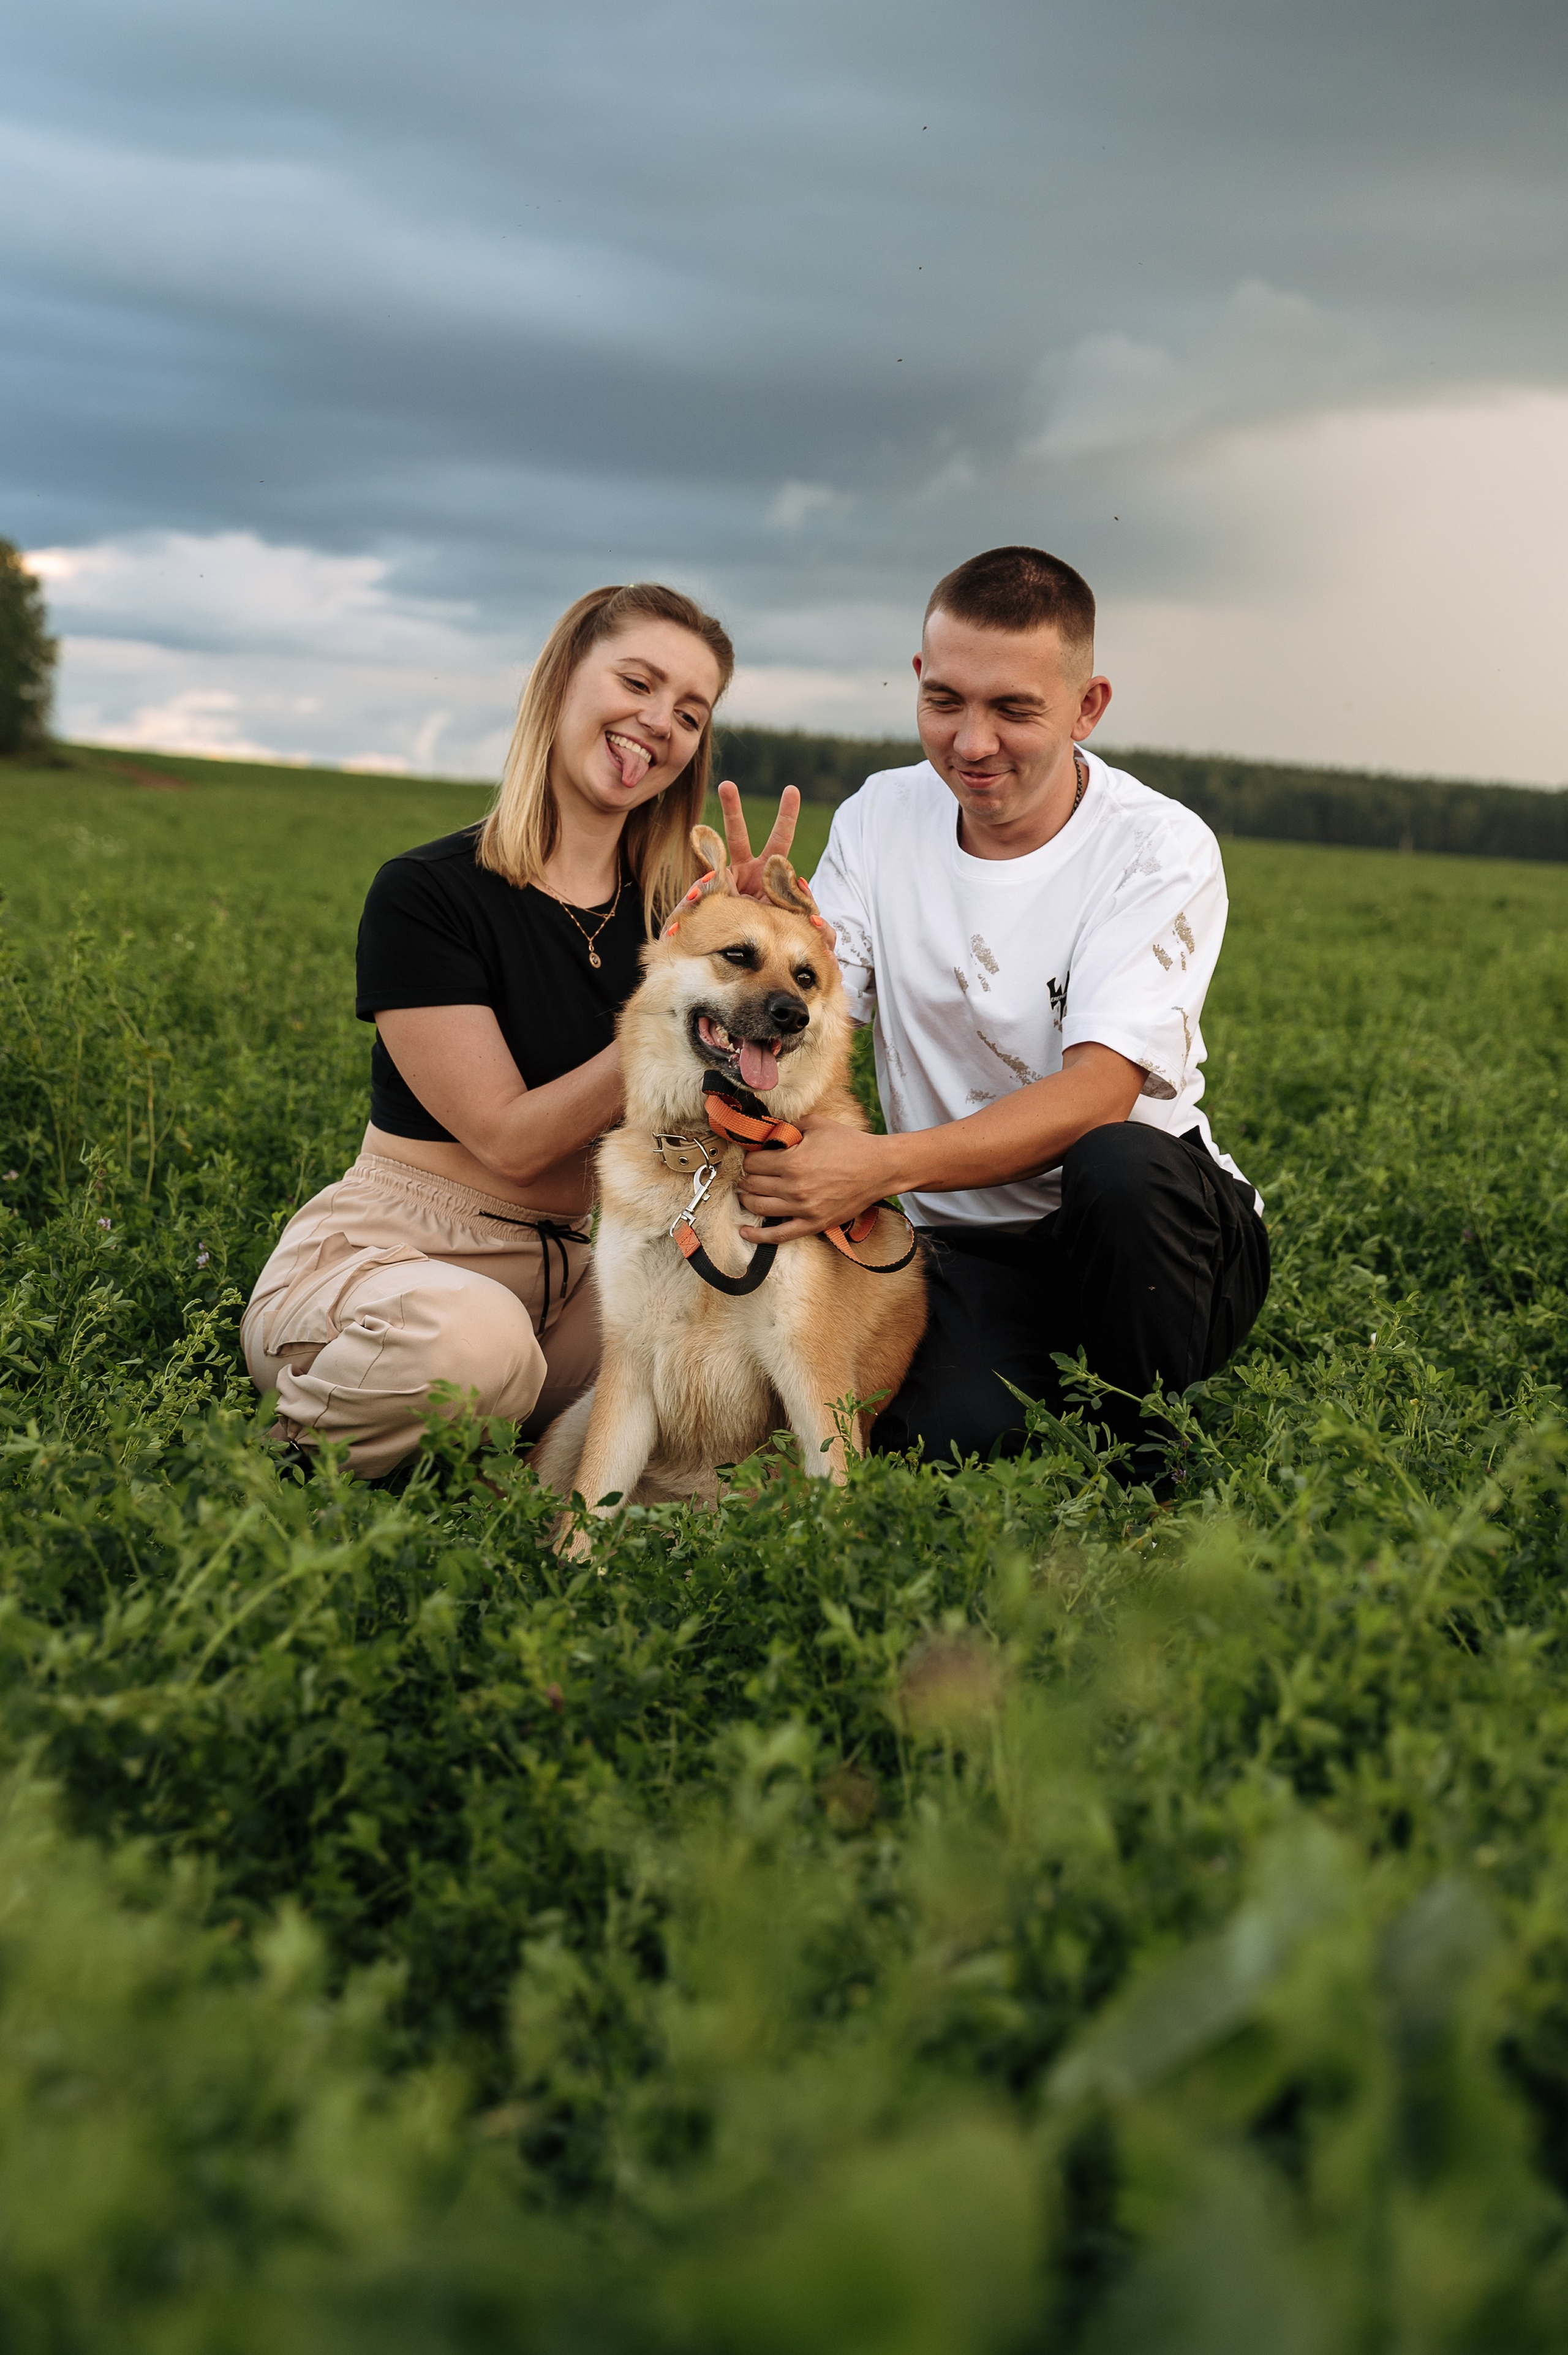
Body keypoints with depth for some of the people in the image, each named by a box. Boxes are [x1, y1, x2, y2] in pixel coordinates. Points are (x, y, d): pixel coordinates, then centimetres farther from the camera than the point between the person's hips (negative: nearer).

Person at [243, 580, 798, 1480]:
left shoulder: (673, 913, 4)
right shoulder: (426, 891, -12)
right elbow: (512, 1140, -16)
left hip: (560, 1270, 5)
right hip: (386, 1256, -5)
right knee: (474, 1335, -40)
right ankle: (282, 1459, -9)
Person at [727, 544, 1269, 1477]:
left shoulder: (1160, 848, -11)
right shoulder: (880, 817, 3)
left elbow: (1097, 1094, -24)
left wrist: (882, 1165, -38)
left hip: (1156, 1238, -1)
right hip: (968, 1249, 1)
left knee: (1120, 1163, -36)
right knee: (948, 1436, -30)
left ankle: (1143, 1458, -12)